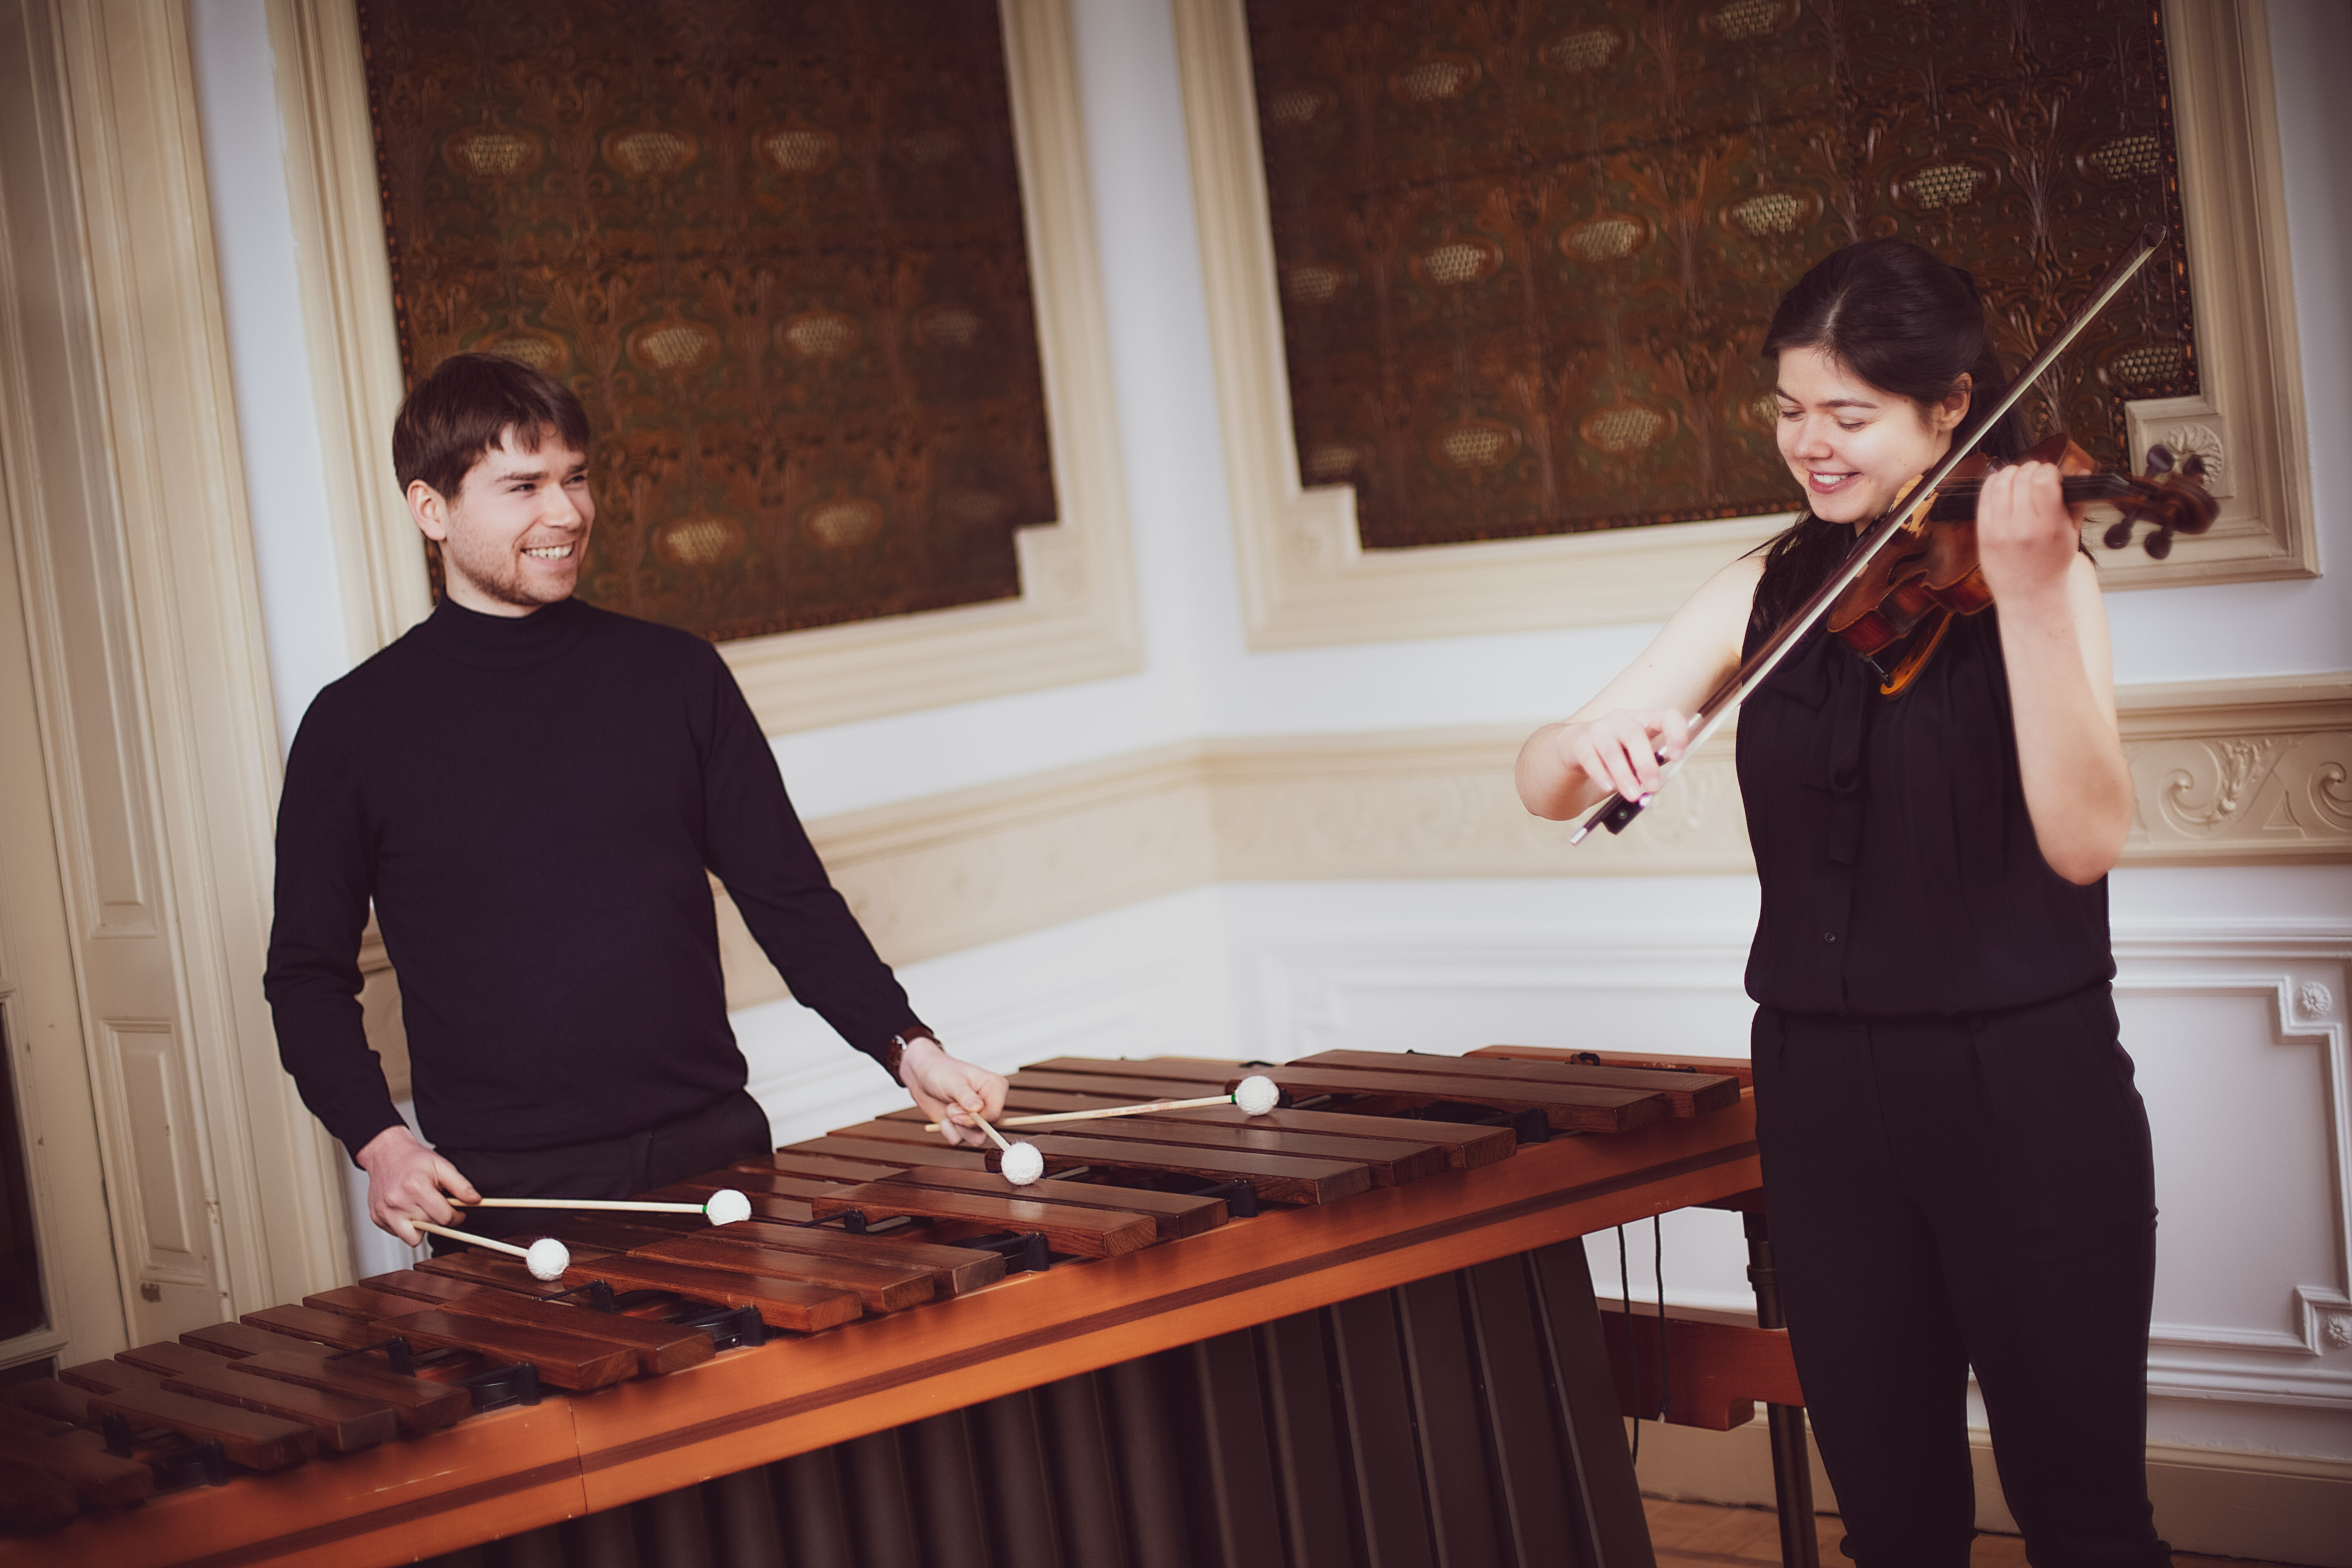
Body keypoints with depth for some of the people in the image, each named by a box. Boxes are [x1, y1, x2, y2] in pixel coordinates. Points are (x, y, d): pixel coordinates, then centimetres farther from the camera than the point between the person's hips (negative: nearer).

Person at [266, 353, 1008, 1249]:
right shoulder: (356, 727, 1)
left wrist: (906, 1048, -5)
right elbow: (308, 973, 6)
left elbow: (789, 897, 8)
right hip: (501, 1198, -2)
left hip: (710, 1156, 2)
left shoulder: (677, 678, 6)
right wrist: (377, 1142, -8)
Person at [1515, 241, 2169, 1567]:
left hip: (2025, 1085, -3)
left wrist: (2028, 596, -28)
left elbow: (2085, 840, -18)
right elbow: (1545, 787, 2)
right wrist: (1591, 745, -21)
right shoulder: (1769, 593, 6)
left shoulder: (2039, 562, -4)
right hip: (1824, 1092, 4)